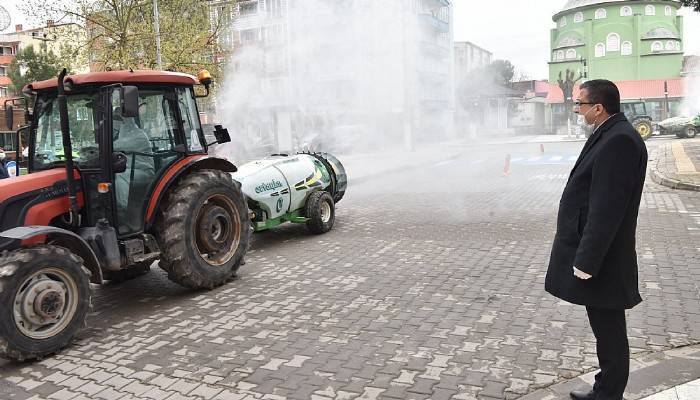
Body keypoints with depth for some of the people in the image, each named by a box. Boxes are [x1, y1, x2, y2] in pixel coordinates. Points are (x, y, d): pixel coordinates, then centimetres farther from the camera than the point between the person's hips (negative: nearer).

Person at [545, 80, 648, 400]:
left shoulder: (619, 140, -20)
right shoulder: (610, 136, 12)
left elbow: (607, 208, -25)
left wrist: (587, 261, -23)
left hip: (600, 259, -10)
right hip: (592, 251, 10)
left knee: (609, 331, 3)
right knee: (606, 329, 19)